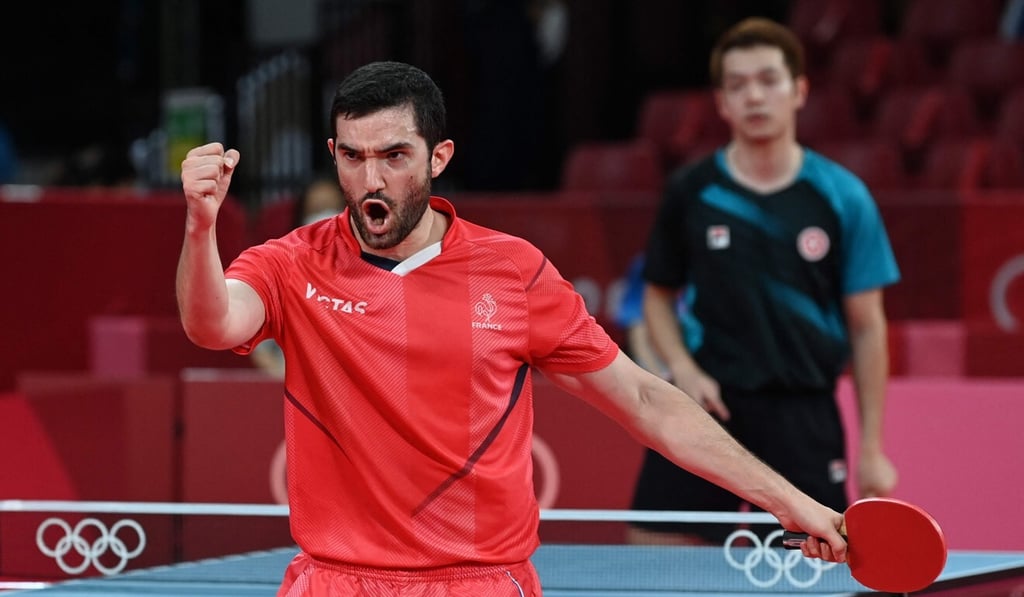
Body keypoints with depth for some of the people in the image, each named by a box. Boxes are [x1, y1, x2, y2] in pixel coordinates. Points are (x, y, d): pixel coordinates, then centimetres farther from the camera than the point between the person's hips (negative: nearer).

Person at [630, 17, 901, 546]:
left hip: (802, 413, -1)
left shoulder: (842, 197, 0)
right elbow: (659, 295, 14)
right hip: (708, 402, 1)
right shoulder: (690, 191, 3)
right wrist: (684, 369, -5)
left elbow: (866, 327, 3)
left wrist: (872, 449, 1)